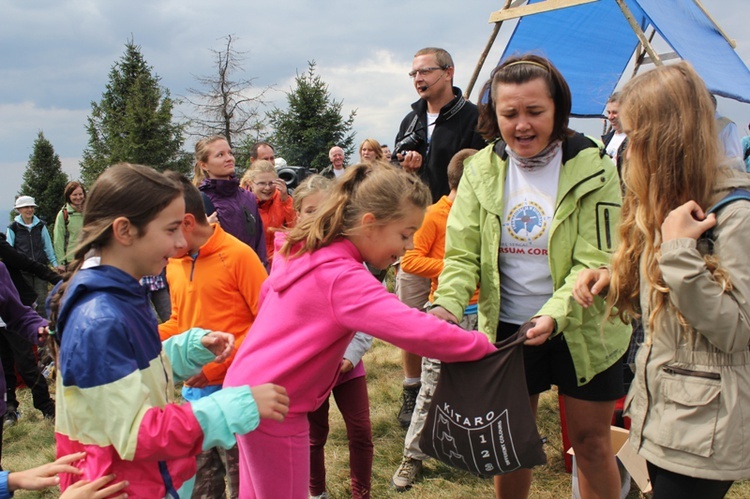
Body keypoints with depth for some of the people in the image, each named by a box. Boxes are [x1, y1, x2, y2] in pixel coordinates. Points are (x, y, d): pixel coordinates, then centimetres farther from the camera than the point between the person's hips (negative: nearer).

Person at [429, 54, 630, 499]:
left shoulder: (593, 169, -12)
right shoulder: (481, 171, -3)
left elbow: (596, 262, -17)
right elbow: (462, 253, -8)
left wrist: (554, 315, -32)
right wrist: (448, 304, -27)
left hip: (583, 330, -2)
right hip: (507, 328, 2)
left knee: (591, 443, 12)